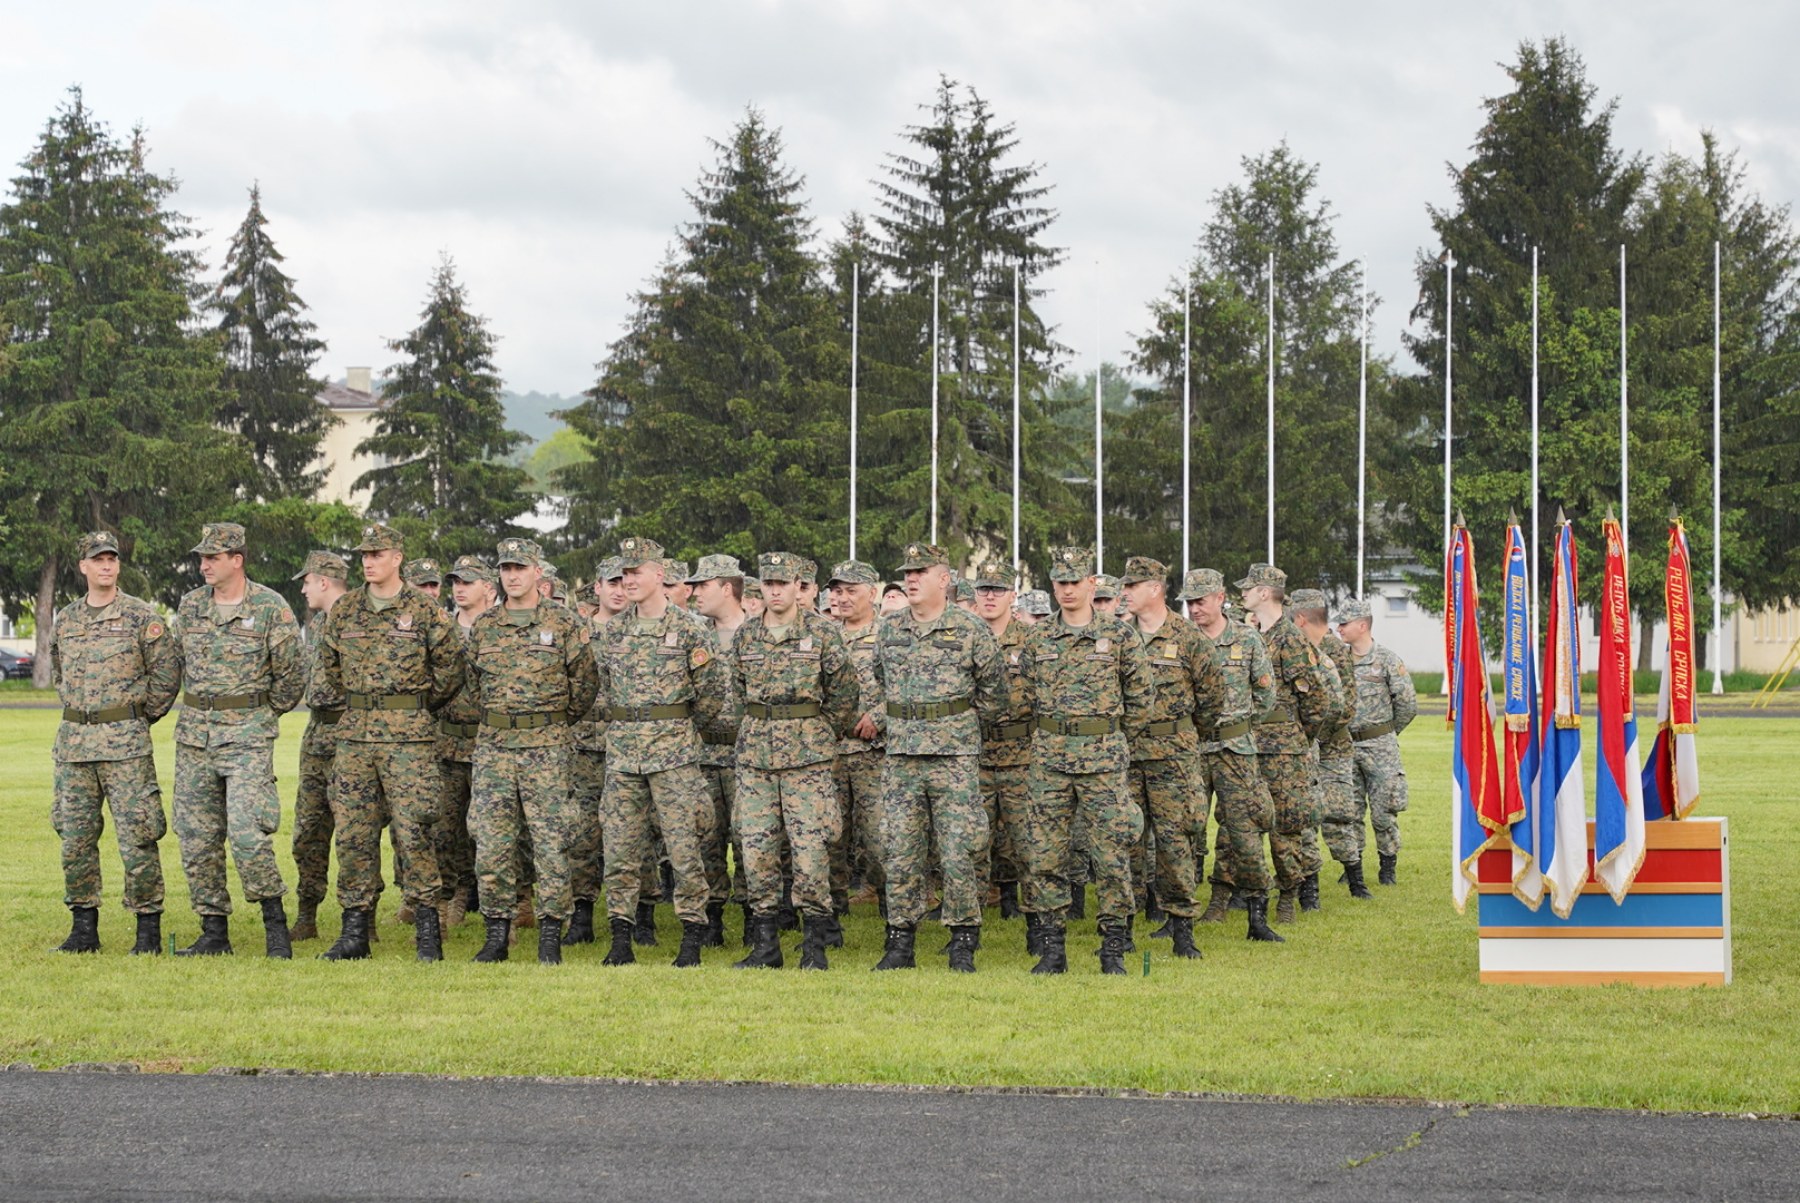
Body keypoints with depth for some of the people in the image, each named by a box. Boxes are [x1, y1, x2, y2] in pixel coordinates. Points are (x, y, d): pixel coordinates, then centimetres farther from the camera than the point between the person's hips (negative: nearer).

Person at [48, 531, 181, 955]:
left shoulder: (141, 616, -3)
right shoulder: (65, 620, 11)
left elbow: (167, 670, 0)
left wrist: (143, 715, 3)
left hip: (125, 744, -5)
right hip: (73, 743, 5)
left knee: (136, 837, -6)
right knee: (74, 837, 6)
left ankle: (149, 930, 0)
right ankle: (84, 928, 14)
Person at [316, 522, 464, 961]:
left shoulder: (425, 611, -2)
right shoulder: (343, 611, 9)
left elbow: (450, 667, 5)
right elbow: (329, 665, 22)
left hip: (409, 737, -4)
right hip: (354, 734, 4)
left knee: (413, 831, -7)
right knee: (353, 834, 3)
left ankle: (428, 931, -1)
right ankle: (354, 931, 9)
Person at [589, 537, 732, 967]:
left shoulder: (689, 630, -3)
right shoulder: (610, 632, 10)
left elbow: (717, 689, 0)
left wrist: (686, 726, 7)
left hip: (674, 751, -4)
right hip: (622, 751, 4)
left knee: (684, 846, -5)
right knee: (619, 847, 3)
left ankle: (692, 940, 1)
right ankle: (621, 939, 8)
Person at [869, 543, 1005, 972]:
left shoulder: (970, 630, -2)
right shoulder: (890, 629, 10)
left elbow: (993, 687, 7)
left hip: (955, 758, -4)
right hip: (901, 757, 4)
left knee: (959, 854, -4)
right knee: (900, 854, 4)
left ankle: (963, 944, 4)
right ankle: (900, 943, 10)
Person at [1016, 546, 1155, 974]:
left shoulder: (1119, 635, 0)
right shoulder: (1038, 639, 8)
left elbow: (1143, 693, 5)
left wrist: (1117, 740, 7)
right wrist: (1054, 733, 11)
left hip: (1103, 758, -3)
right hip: (1050, 756, 3)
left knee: (1111, 853, -2)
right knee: (1044, 853, 1)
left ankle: (1114, 949, 5)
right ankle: (1051, 949, 7)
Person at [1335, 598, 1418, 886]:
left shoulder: (1387, 660, -5)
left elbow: (1408, 704, -4)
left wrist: (1387, 733, 5)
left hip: (1380, 749, -4)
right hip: (1346, 747, 4)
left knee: (1383, 812, -1)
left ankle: (1388, 867, 10)